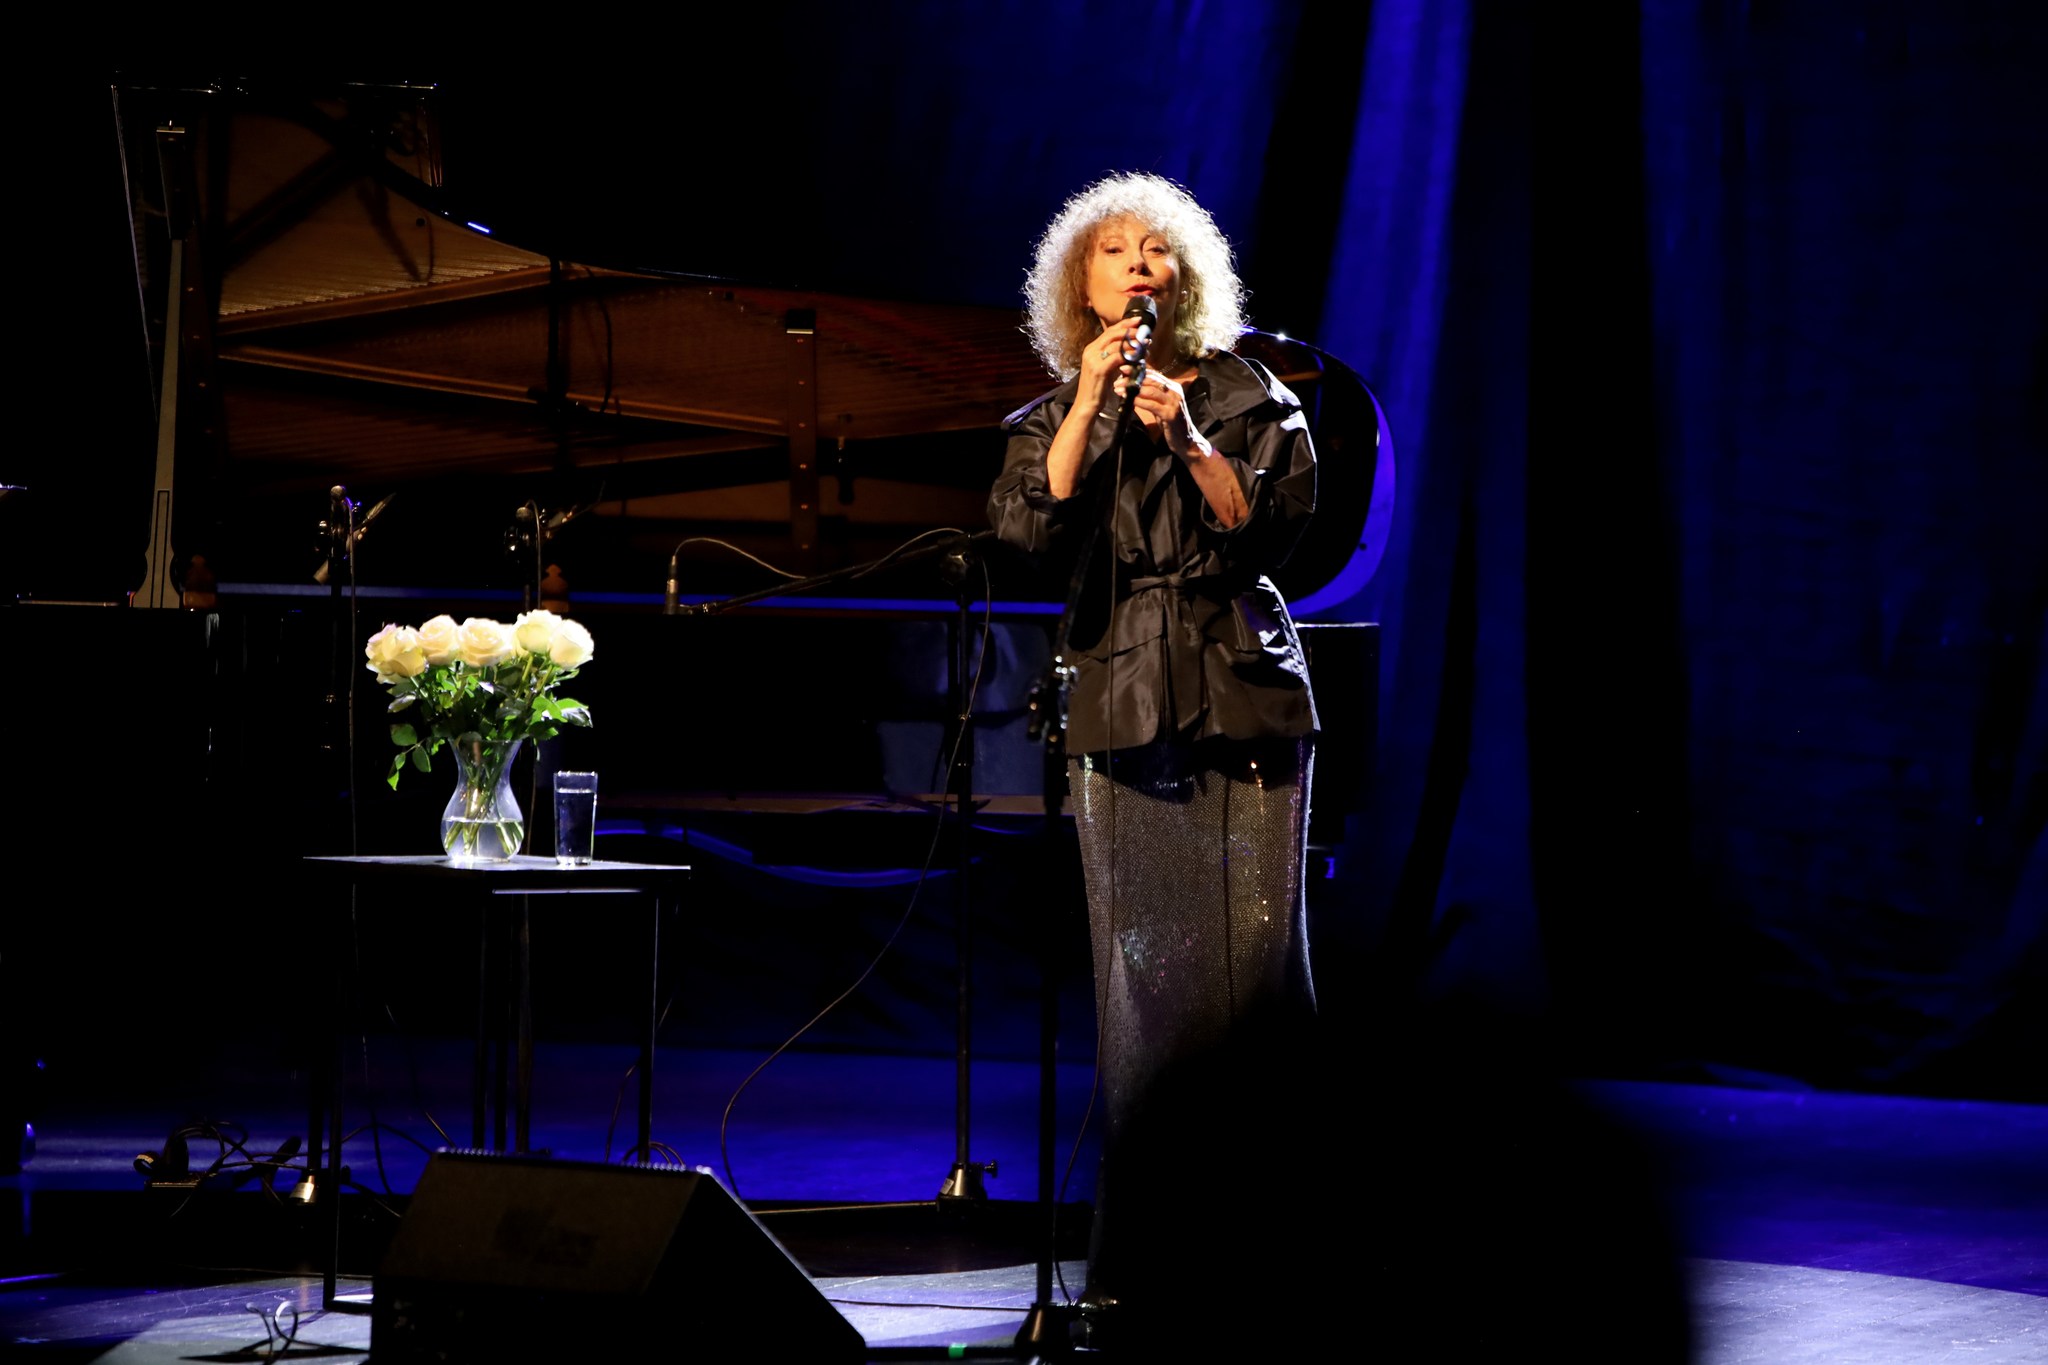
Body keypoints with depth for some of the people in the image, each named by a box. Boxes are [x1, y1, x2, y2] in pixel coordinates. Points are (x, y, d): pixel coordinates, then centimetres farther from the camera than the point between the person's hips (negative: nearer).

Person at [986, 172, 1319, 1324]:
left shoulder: (1245, 393, 8)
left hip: (1245, 706, -1)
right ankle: (1139, 1255, 1)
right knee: (1140, 979, -2)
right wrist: (1091, 398, -11)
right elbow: (1029, 526, -5)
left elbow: (1275, 524, -5)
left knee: (1254, 961, -5)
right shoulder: (1054, 418, 13)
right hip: (1122, 712, 1)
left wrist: (1187, 436, -17)